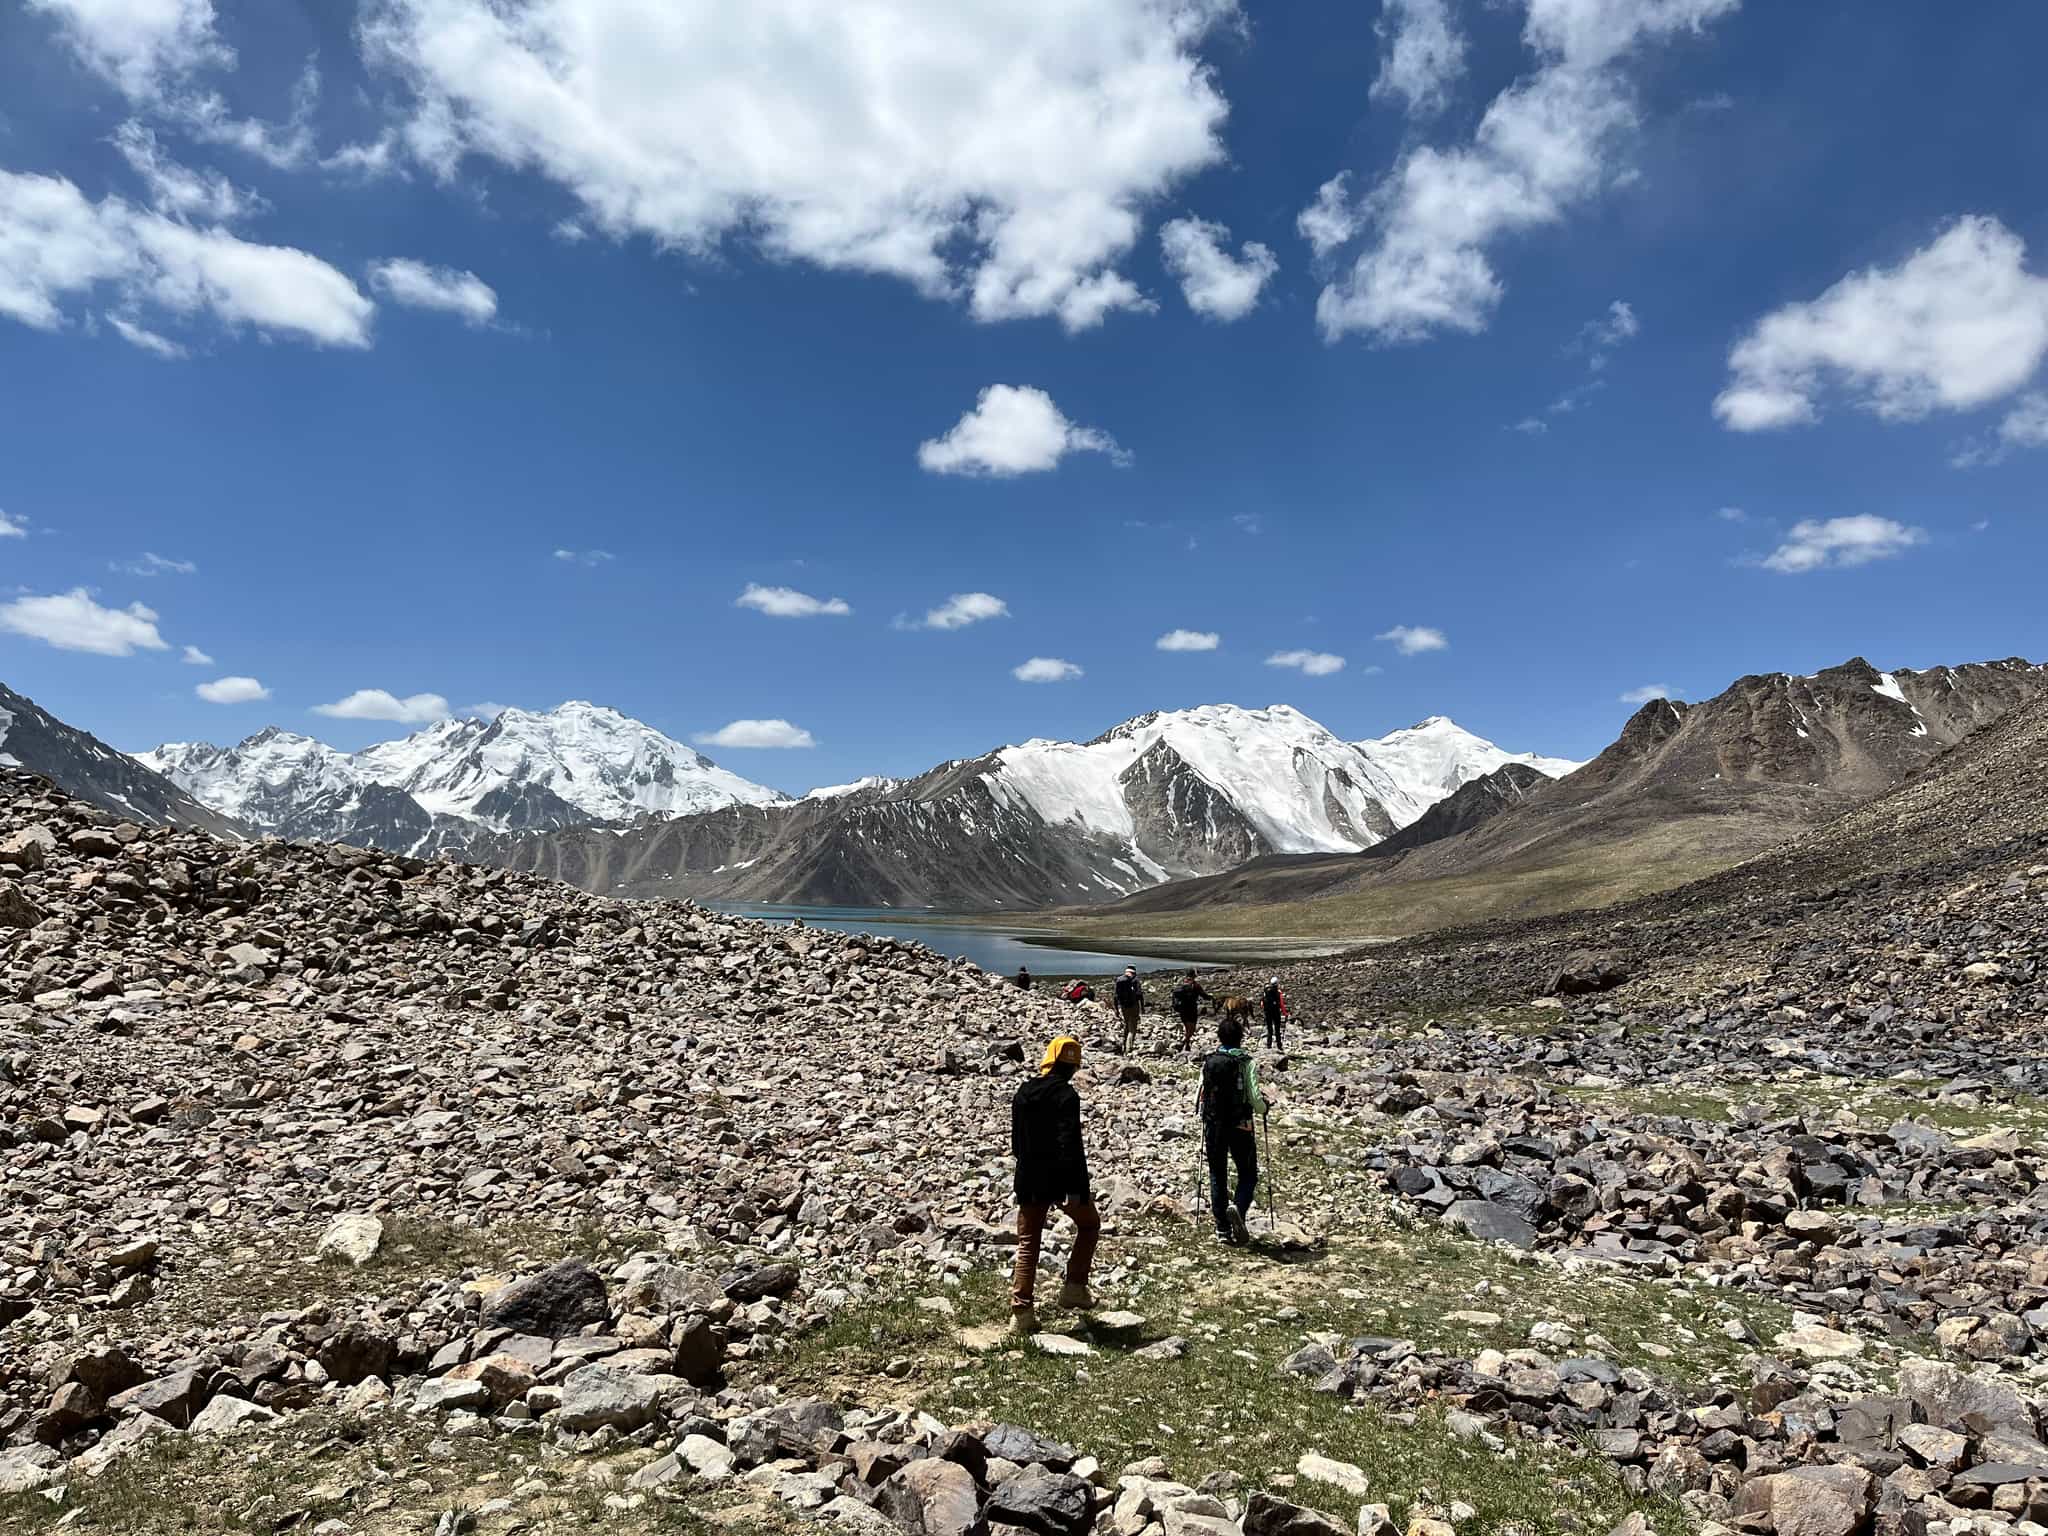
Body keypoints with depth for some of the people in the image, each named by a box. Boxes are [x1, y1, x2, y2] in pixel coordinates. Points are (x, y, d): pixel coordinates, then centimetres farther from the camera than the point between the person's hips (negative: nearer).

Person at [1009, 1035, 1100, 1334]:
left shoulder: (1023, 1093, 6)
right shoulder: (1066, 1095, -15)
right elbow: (1070, 1144, -21)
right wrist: (1074, 1187, -22)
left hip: (1028, 1182, 6)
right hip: (1060, 1180, -5)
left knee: (1027, 1245, 11)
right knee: (1089, 1224, 20)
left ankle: (1021, 1312, 7)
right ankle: (1074, 1287, 15)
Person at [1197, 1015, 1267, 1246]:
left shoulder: (1208, 1061, 2)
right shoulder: (1247, 1063, -8)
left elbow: (1199, 1097, 2)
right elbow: (1255, 1099, -11)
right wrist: (1263, 1107, 12)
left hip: (1213, 1125, 3)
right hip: (1240, 1125, -3)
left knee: (1217, 1176, 12)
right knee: (1248, 1174, 11)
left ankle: (1222, 1229, 12)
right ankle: (1238, 1207, -16)